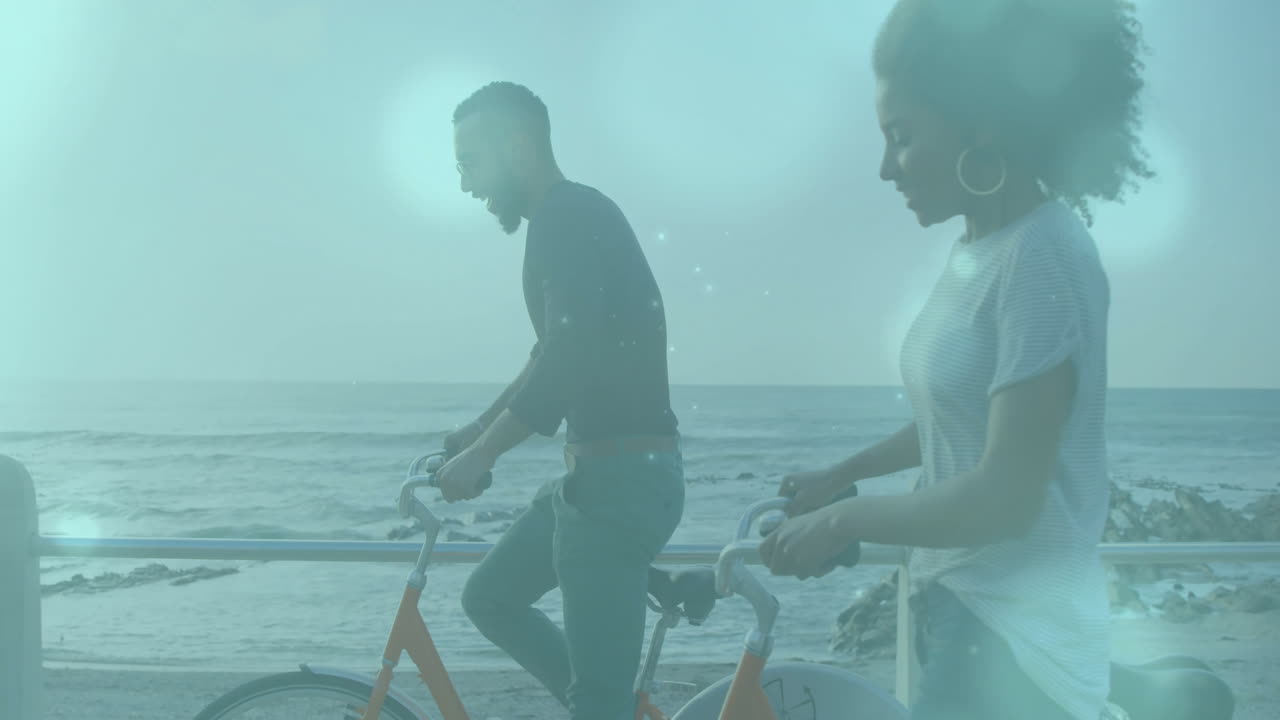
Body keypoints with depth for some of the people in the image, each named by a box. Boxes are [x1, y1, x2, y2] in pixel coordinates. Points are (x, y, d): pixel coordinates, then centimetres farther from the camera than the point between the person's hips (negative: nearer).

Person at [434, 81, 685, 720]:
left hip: (622, 477, -10)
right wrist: (476, 430, 32)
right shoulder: (568, 219, 18)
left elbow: (569, 361, -24)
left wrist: (481, 455, -15)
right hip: (600, 474, 10)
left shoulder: (567, 215, -13)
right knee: (490, 596, 20)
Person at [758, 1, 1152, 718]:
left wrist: (839, 520, -15)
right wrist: (841, 472, 23)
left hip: (1016, 637, -8)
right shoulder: (977, 249, 5)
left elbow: (1005, 497, -24)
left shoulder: (1042, 257, -22)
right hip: (960, 606, 8)